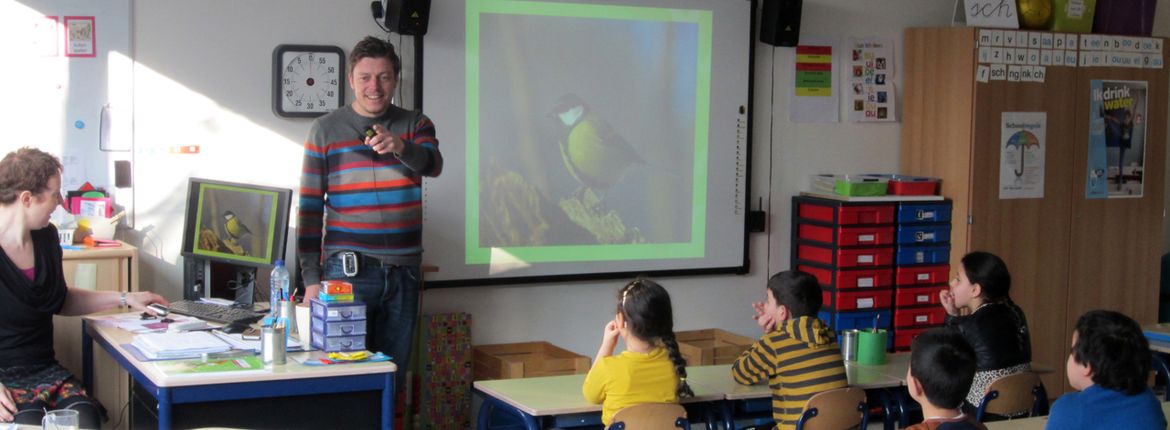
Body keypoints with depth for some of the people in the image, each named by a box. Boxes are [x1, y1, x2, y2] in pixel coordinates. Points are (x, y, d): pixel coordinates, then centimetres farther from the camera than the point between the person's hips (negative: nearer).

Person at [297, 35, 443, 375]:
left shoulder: (415, 125, 9)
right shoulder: (325, 130, 3)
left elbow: (433, 164, -13)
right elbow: (309, 207, 2)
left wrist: (400, 148, -36)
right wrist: (311, 279, -4)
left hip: (403, 271, 2)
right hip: (347, 269, -2)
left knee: (394, 371, 6)